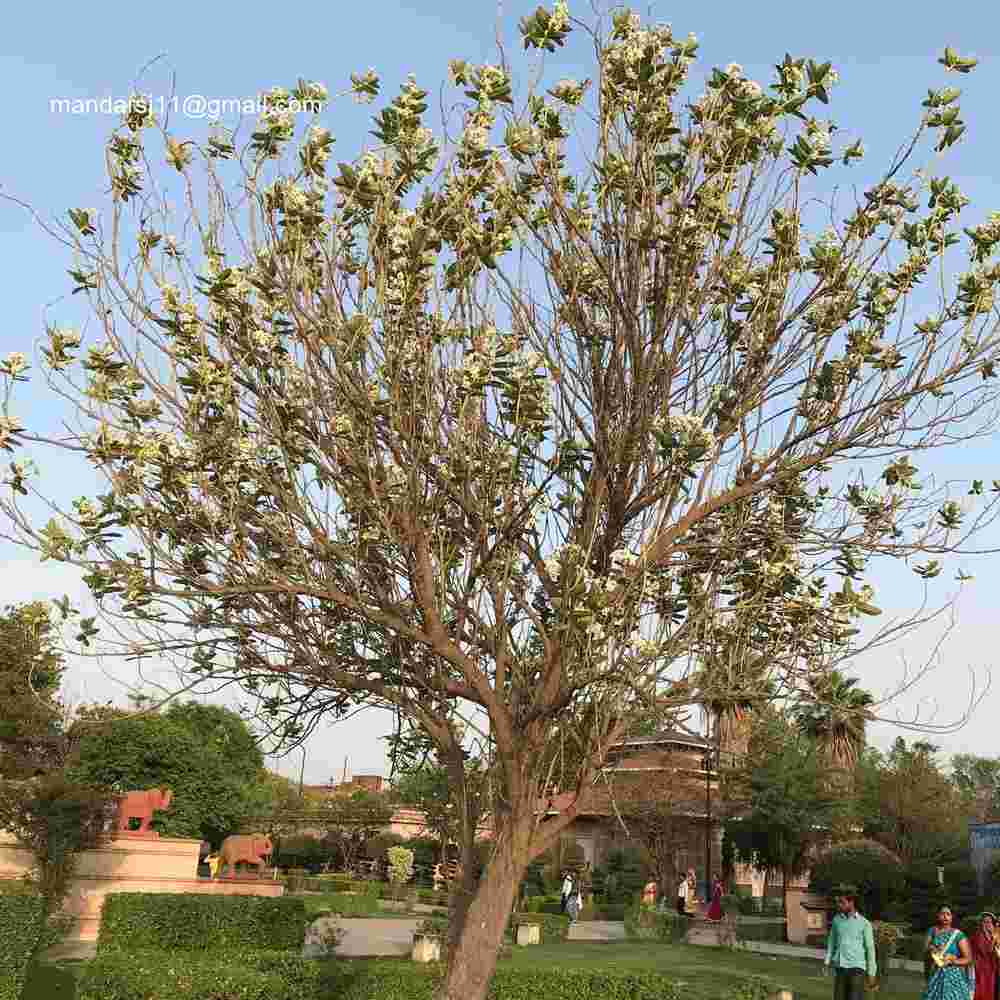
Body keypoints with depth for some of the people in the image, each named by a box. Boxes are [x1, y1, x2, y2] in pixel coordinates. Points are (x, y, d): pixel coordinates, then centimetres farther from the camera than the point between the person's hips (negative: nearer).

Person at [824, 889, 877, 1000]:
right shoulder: (836, 919, 6)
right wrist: (827, 961, 5)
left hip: (856, 967, -4)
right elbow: (832, 941, 13)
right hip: (840, 967, 4)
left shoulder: (864, 923, -5)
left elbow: (870, 948, -1)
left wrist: (871, 971, -1)